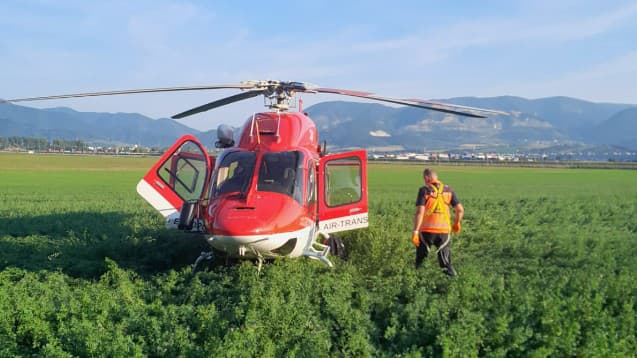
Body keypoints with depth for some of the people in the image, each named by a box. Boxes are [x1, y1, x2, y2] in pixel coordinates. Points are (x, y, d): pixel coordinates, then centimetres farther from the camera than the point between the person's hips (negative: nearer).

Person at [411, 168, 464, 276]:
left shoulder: (424, 190, -4)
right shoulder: (448, 190, 7)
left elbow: (419, 212, -14)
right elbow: (460, 210, 6)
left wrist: (415, 232, -14)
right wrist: (457, 223, 24)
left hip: (427, 230, -2)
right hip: (444, 230, 3)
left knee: (420, 260, 14)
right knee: (446, 264, 11)